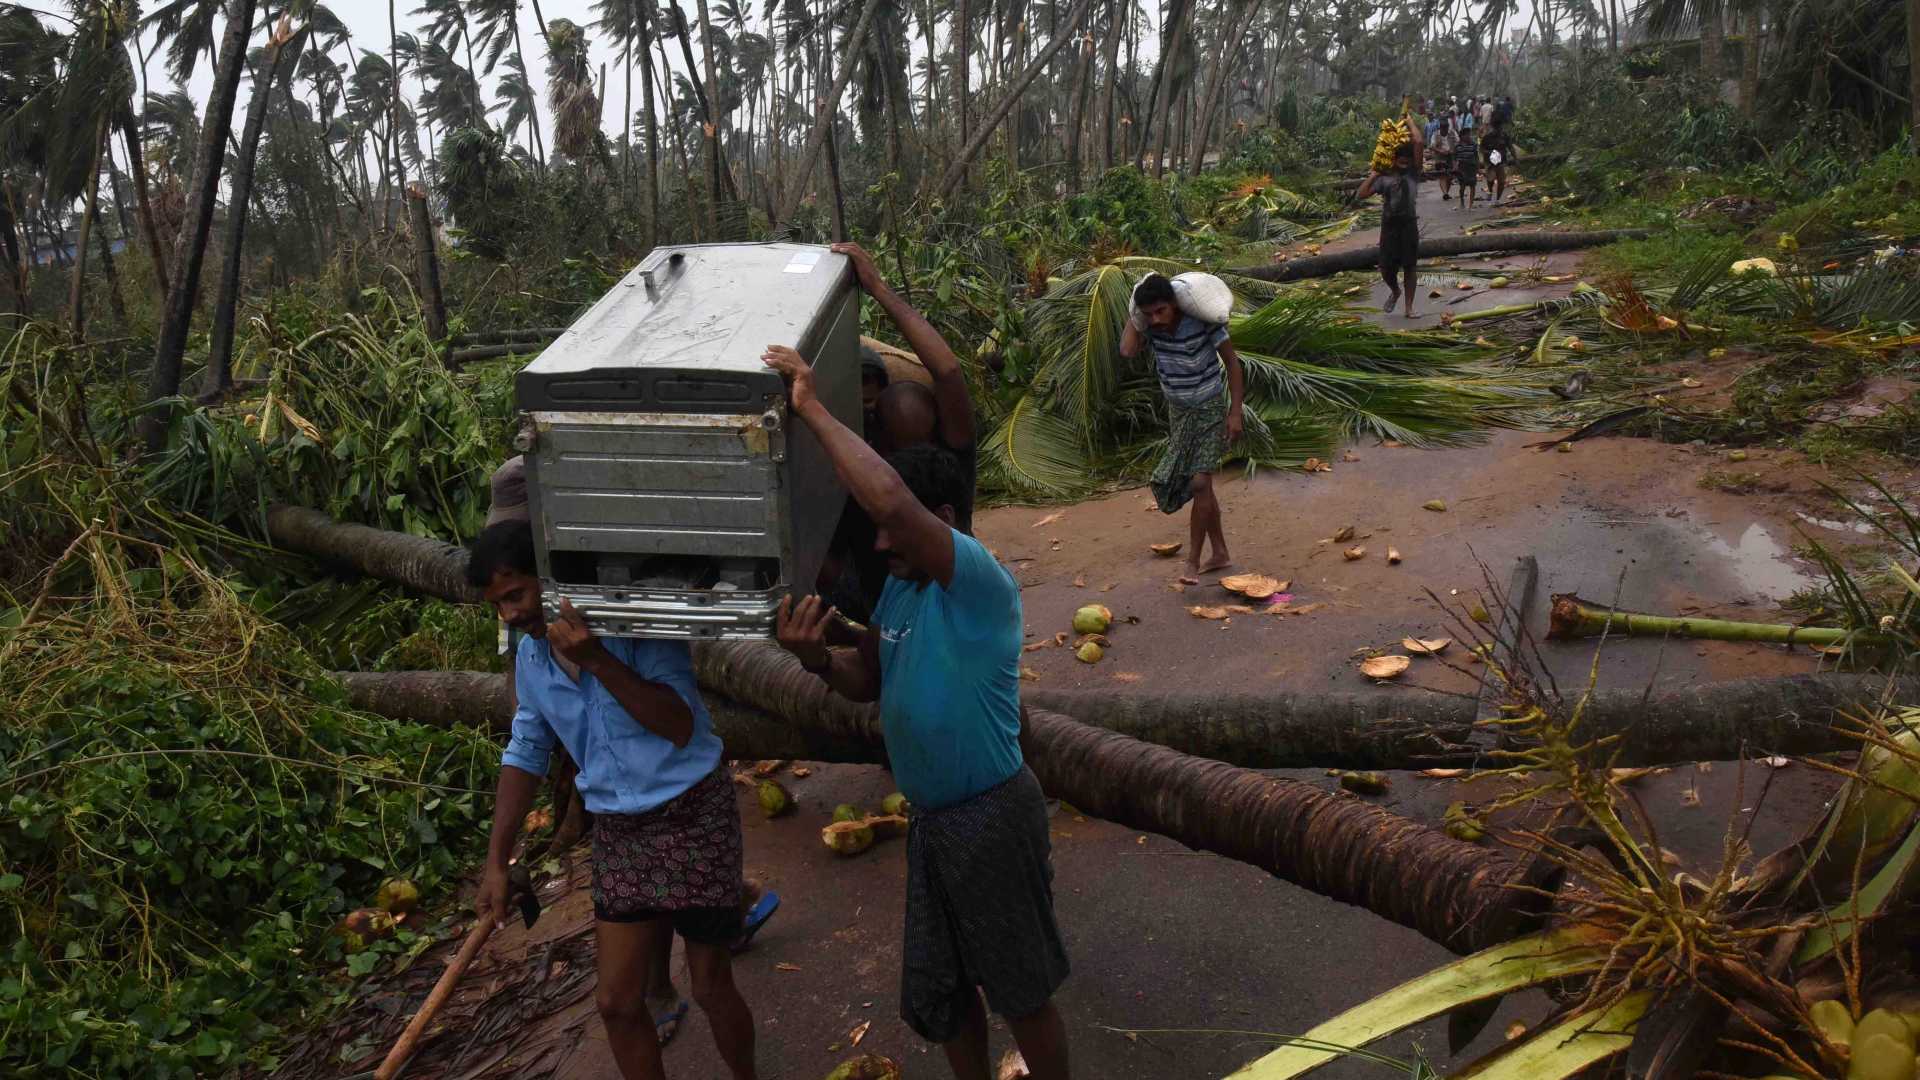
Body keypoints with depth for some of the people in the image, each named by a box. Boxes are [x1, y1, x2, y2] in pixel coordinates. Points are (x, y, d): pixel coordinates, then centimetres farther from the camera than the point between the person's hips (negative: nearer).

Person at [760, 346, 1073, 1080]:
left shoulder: (981, 584, -25)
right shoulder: (901, 584, 2)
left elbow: (890, 497, -42)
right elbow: (870, 682, 11)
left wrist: (813, 410, -33)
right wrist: (818, 659, -12)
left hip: (993, 819, -8)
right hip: (930, 821, 8)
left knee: (1022, 993, 11)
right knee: (935, 993, 20)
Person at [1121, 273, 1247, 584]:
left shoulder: (1203, 321, -24)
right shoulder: (1151, 324, -11)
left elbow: (1232, 362, -15)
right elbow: (1127, 351, -28)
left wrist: (1236, 412, -18)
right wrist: (1136, 312, -22)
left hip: (1210, 409, -6)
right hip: (1178, 410, 6)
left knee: (1200, 482, -14)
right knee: (1200, 485, 13)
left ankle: (1192, 562, -6)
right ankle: (1220, 554, 26)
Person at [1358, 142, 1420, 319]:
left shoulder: (1413, 174, 4)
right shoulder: (1384, 178, 3)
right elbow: (1362, 194, -5)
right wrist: (1373, 176, -4)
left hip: (1409, 224, 0)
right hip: (1389, 225, 0)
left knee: (1409, 266, 3)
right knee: (1386, 268, 0)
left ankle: (1409, 306, 11)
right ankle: (1395, 291, 33)